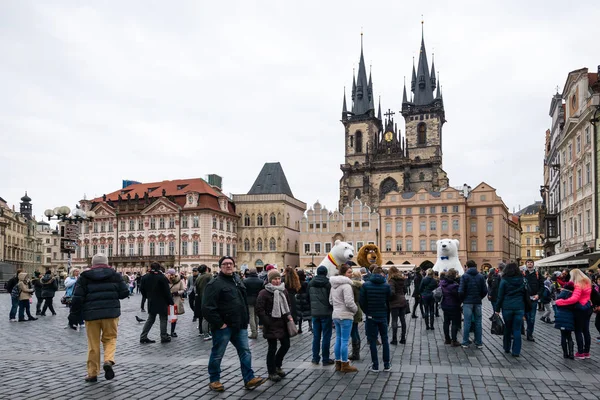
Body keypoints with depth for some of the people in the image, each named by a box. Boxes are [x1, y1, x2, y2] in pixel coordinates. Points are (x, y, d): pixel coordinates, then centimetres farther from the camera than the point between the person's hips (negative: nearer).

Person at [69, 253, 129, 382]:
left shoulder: (85, 277, 3)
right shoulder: (114, 275, 5)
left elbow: (77, 298, -1)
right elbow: (124, 292, 4)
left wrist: (73, 315, 6)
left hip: (91, 314, 0)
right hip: (111, 312, 0)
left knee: (93, 343, 9)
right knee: (110, 338, 13)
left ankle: (92, 373, 13)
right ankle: (108, 360, -13)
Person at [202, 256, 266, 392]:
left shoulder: (238, 281, 13)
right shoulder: (214, 284, -13)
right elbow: (208, 308, -20)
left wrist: (246, 320, 14)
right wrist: (219, 323, -19)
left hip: (239, 326, 7)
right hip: (223, 327, -7)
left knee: (245, 352, 6)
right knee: (217, 354, 7)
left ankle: (249, 379, 11)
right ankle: (214, 380, 22)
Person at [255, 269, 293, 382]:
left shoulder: (284, 291, 8)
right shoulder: (264, 293, -12)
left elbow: (288, 305, 21)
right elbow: (259, 310, -13)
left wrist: (289, 315, 5)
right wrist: (267, 323, -15)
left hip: (283, 323, 6)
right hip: (271, 326, -6)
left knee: (286, 345, 11)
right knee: (272, 348, 2)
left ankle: (277, 365, 34)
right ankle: (271, 372, 18)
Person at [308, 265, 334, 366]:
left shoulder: (310, 283, 3)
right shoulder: (328, 283, -13)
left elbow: (308, 298, 10)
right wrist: (332, 310, 3)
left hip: (315, 313, 4)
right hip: (326, 313, -4)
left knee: (316, 336, 12)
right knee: (326, 336, 3)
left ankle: (315, 358, 17)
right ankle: (325, 359, 6)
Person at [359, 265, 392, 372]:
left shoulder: (365, 285, -8)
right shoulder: (386, 286, -6)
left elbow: (362, 301, -8)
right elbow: (389, 301, -1)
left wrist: (367, 312, 3)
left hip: (371, 316, -1)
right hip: (383, 316, 1)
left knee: (372, 341, 6)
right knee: (385, 340, 14)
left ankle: (375, 366, 8)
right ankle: (387, 365, 17)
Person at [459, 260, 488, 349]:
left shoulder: (464, 276, -6)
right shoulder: (481, 276, 3)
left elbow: (461, 291, -12)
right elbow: (485, 291, 0)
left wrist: (463, 299, 5)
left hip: (467, 302, -2)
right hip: (478, 302, 2)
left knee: (467, 323, 2)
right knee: (478, 322, 9)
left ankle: (465, 342, 6)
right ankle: (479, 342, 12)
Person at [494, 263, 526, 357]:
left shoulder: (504, 281, -5)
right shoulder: (522, 280, 4)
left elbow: (500, 296, -3)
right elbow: (526, 294, 10)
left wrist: (497, 309, 3)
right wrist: (525, 308, 17)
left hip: (507, 308, -1)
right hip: (519, 308, 1)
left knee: (507, 328, 12)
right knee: (517, 329, 3)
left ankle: (507, 348, 23)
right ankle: (516, 351, 2)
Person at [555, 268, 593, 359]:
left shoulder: (578, 285, -20)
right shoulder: (587, 282, 7)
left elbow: (574, 298, -31)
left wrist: (560, 302, -28)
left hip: (580, 309, -9)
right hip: (588, 307, 9)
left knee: (578, 331, 1)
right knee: (586, 330, 14)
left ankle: (580, 353, 6)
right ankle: (586, 352, 22)